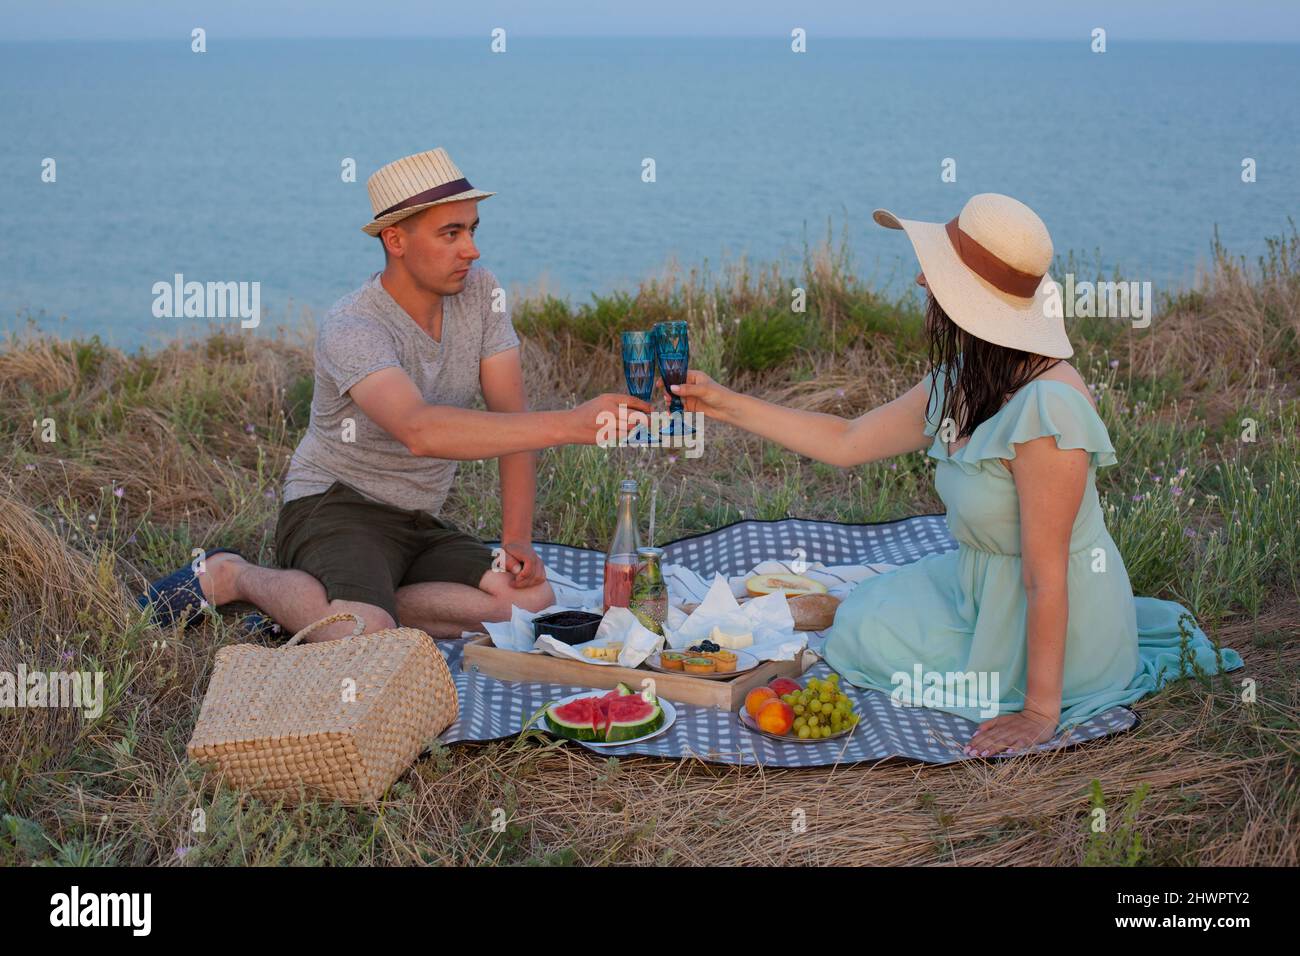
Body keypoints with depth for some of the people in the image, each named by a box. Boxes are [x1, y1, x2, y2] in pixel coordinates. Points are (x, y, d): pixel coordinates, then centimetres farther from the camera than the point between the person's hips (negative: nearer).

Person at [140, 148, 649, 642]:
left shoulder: (480, 292, -1)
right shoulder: (350, 329, -22)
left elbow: (512, 420, -1)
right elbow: (420, 430, -40)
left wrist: (517, 539, -12)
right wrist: (566, 425, -46)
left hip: (420, 524, 7)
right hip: (335, 507, -7)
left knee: (535, 602, -19)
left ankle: (334, 606, -7)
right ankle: (237, 575, -3)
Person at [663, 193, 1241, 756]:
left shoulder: (1046, 403, -31)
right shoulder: (961, 383, -3)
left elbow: (1045, 575, -29)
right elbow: (846, 442, 9)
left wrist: (1039, 712, -25)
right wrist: (725, 405, 7)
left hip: (1057, 623, -8)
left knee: (864, 635, 2)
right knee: (862, 612, 22)